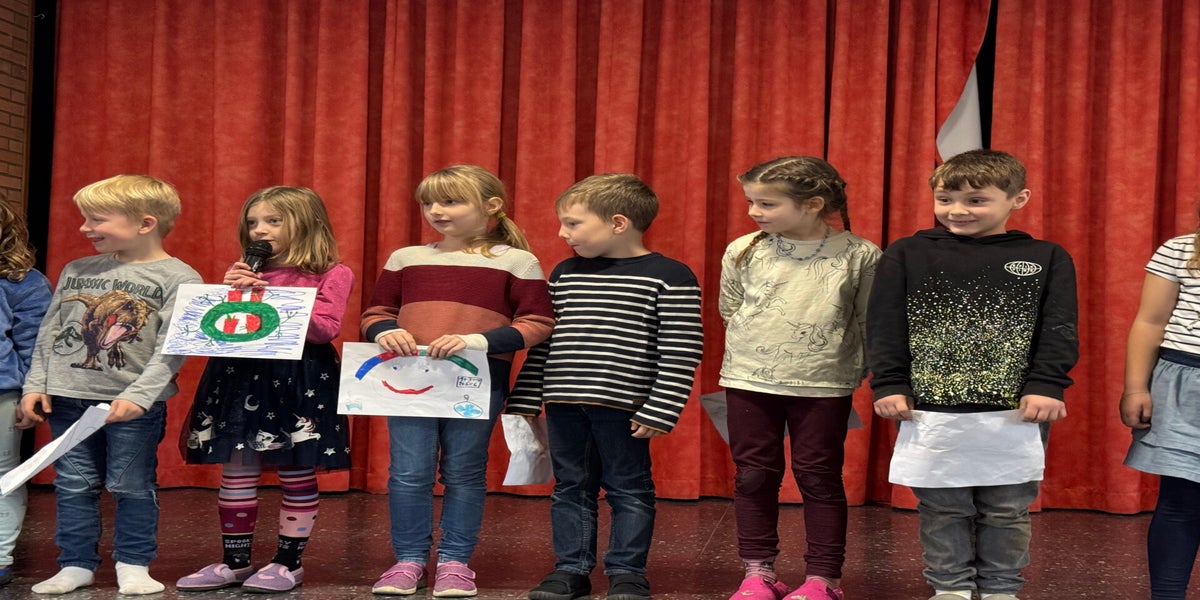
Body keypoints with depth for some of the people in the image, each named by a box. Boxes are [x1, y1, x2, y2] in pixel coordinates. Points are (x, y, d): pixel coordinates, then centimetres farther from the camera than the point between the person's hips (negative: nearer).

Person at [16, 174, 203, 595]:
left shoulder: (178, 278, -8)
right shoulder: (76, 270, 9)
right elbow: (48, 332, 13)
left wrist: (138, 396, -21)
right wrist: (35, 385, 6)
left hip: (135, 403, -4)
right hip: (68, 398, 5)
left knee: (132, 486, 4)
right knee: (73, 485, 9)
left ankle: (133, 566, 17)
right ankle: (76, 564, 19)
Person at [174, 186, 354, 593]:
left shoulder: (332, 274, -2)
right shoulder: (243, 272, 14)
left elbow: (325, 328, -14)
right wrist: (228, 293, -6)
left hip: (300, 381, -4)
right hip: (241, 378, 5)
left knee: (296, 472, 3)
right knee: (236, 470, 6)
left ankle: (289, 562, 14)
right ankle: (235, 561, 16)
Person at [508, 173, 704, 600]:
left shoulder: (669, 277, -7)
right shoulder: (564, 274, 10)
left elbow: (681, 352, -10)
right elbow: (544, 341, 13)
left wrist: (660, 411, -15)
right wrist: (525, 399, 10)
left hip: (623, 405, -5)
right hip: (563, 403, 5)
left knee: (628, 489, 5)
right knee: (570, 488, 11)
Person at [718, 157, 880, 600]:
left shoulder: (859, 255, -8)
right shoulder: (744, 251, -3)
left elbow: (869, 323, 1)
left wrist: (855, 368, 5)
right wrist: (765, 347, 9)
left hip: (824, 384, -2)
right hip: (749, 380, 3)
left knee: (819, 478, 6)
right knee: (754, 476, 8)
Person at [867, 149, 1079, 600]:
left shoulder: (1047, 258, 3)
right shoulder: (906, 255, 3)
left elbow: (1059, 331, 0)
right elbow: (884, 327, 2)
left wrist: (1046, 387, -10)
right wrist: (889, 386, -6)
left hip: (1017, 411, 0)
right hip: (929, 409, 0)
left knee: (1008, 507, 9)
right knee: (941, 505, 7)